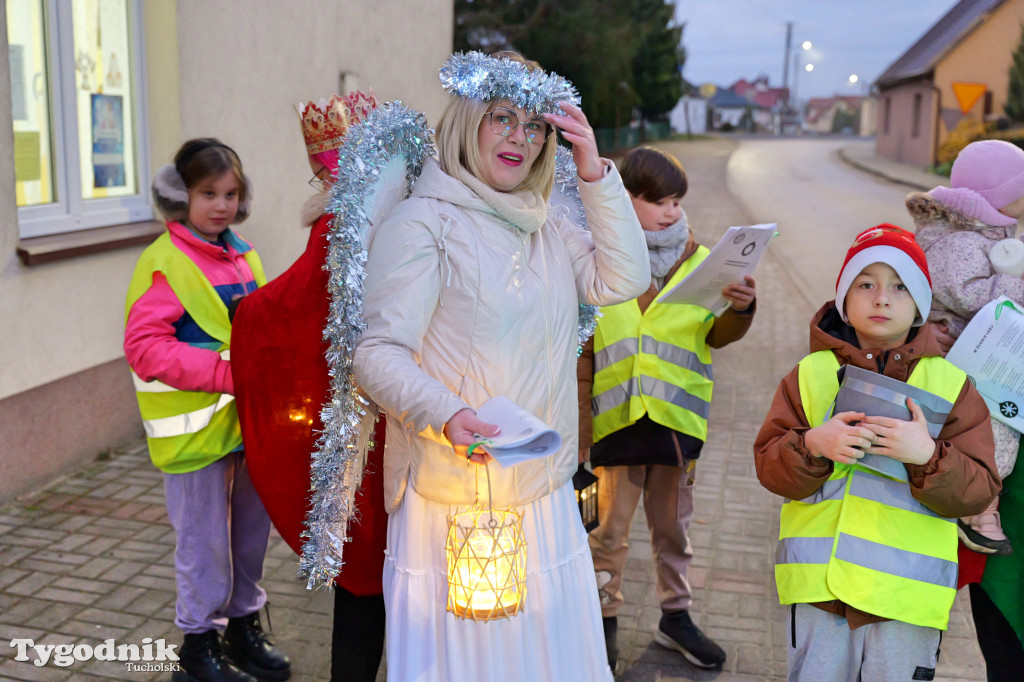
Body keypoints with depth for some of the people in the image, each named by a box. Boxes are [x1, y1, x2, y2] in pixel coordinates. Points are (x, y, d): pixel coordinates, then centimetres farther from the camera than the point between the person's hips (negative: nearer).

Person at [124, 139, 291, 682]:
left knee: (252, 530, 17)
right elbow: (144, 346, -20)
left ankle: (244, 627, 36)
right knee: (205, 540, 5)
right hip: (196, 427, -7)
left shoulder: (244, 256, 9)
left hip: (249, 419, 7)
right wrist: (227, 372, -25)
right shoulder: (164, 264, -14)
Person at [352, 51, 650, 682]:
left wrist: (596, 173, -1)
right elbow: (379, 352, -15)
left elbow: (624, 281, 3)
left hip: (546, 497, 6)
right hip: (452, 500, -6)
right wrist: (446, 416, -33)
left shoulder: (547, 228, 14)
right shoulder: (423, 223, -9)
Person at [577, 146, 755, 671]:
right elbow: (583, 354, 1)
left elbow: (715, 336, 0)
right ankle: (605, 620, 25)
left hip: (677, 415, 2)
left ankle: (675, 616, 32)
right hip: (616, 417, -2)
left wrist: (740, 310, -22)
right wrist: (580, 430, -1)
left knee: (672, 522, 16)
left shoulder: (699, 261, 5)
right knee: (611, 524, 8)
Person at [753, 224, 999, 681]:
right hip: (819, 578, 1)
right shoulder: (811, 374, 4)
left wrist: (928, 455, -20)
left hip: (906, 592, 0)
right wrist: (812, 445, -20)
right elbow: (768, 466, -1)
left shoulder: (953, 384, 3)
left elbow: (979, 490, -2)